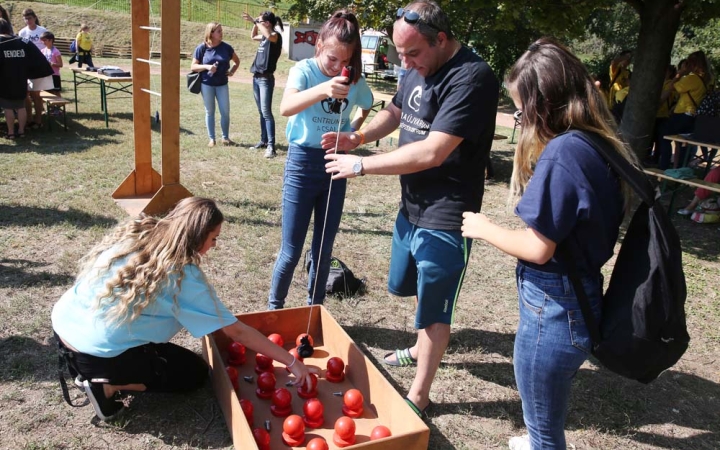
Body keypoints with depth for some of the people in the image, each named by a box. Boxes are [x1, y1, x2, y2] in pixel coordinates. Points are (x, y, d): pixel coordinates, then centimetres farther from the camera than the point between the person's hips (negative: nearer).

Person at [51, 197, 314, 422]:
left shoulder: (136, 233, 1)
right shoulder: (182, 275, -17)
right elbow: (236, 331, -13)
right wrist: (291, 362, -6)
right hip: (98, 355, -7)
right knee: (195, 373, 11)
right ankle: (109, 385, -2)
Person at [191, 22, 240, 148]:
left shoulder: (226, 47, -2)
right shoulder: (202, 48, -7)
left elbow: (237, 61, 14)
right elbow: (193, 67, -4)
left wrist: (232, 71, -4)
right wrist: (207, 67, -20)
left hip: (222, 84, 1)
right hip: (207, 84, -1)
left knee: (225, 112, 1)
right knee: (210, 112, 7)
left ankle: (225, 137, 17)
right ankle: (212, 139, 15)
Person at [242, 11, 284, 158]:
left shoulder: (276, 36, -10)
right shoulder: (264, 37, 13)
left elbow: (269, 36, -34)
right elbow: (253, 36, 34)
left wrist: (255, 21, -24)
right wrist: (254, 23, 18)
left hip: (266, 79, -9)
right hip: (256, 78, 9)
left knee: (266, 112, -13)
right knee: (261, 112, 13)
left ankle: (271, 146, -15)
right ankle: (263, 141, 21)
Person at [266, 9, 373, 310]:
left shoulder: (356, 81, 0)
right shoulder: (304, 70, -11)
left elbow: (369, 111, 22)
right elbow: (286, 108, -33)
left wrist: (353, 134, 4)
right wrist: (323, 89, -49)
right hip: (303, 163, -3)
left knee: (323, 249, 11)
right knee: (291, 251, 1)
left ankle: (315, 310, 29)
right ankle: (274, 308, 22)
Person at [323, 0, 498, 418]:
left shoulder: (472, 78, -24)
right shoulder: (420, 68, 4)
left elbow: (431, 152, -31)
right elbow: (395, 111, 18)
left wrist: (361, 165, -24)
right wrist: (359, 136, -2)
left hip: (445, 216, -9)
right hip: (412, 205, 9)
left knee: (434, 308, 6)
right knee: (412, 286, 26)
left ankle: (419, 395, 23)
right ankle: (422, 347, 52)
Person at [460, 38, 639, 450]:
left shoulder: (561, 152, -25)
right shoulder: (603, 146, 3)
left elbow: (538, 248, -22)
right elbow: (586, 226, 9)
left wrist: (484, 228, -7)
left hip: (553, 308, -9)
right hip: (582, 300, 9)